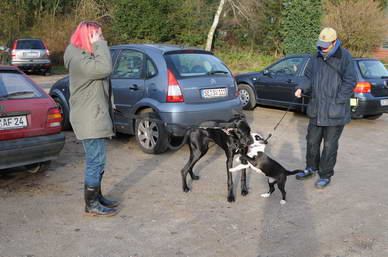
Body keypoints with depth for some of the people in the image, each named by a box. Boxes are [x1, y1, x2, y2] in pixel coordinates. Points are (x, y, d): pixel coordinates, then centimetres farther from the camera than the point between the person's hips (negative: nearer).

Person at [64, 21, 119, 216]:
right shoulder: (79, 58, -17)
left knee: (96, 161, 18)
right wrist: (99, 44, -22)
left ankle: (96, 197, 31)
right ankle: (91, 205, 4)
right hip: (89, 121, -11)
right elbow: (105, 68, -30)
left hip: (94, 117, 11)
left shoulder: (85, 55, 17)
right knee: (95, 161, -5)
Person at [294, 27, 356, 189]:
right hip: (316, 109, 6)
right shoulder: (316, 57, 8)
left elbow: (350, 82, -11)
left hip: (335, 112, -6)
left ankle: (325, 175, 17)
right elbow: (309, 77, 15)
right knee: (312, 141, 17)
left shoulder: (344, 57, -10)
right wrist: (301, 88, -6)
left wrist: (337, 102, -15)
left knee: (329, 145, 3)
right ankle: (311, 168, 35)